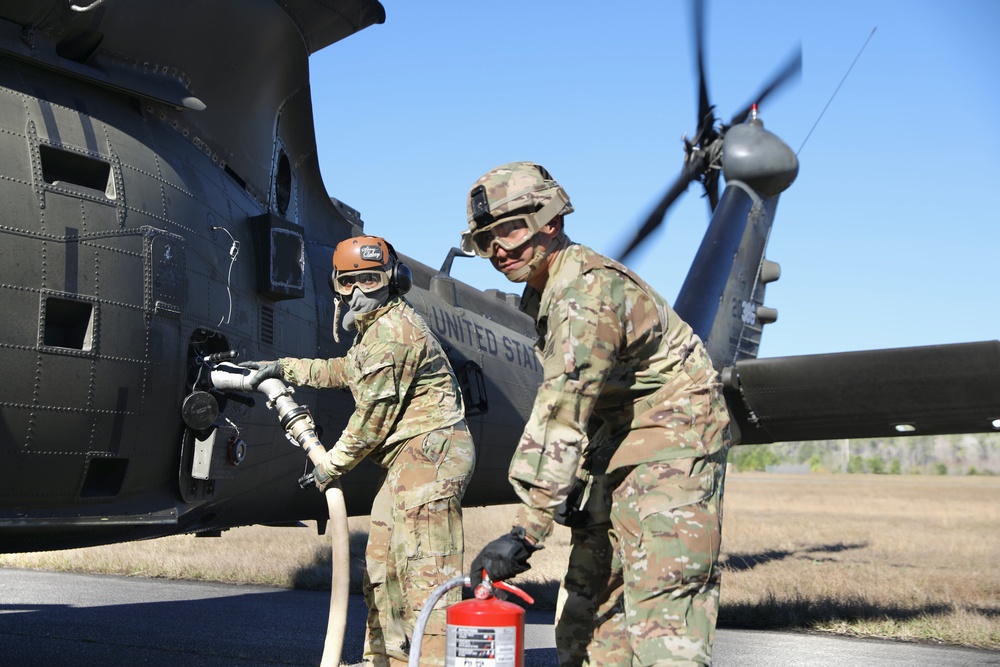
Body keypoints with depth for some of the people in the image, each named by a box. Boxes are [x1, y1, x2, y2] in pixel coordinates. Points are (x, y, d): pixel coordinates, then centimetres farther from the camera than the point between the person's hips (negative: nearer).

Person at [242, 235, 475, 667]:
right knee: (382, 566, 18)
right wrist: (285, 369, 36)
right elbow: (347, 372, 38)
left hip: (427, 453, -11)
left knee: (423, 570, -15)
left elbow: (373, 416, -15)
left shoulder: (393, 331, -15)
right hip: (411, 459, 11)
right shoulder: (379, 327, 20)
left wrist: (331, 466, -4)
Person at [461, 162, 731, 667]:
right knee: (589, 594, 11)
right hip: (616, 444, 10)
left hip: (672, 439, -10)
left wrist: (527, 530, -32)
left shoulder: (587, 290, -25)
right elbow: (554, 404, 11)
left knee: (660, 611, -18)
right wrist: (562, 486, 3)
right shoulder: (542, 292, 8)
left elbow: (565, 417, -31)